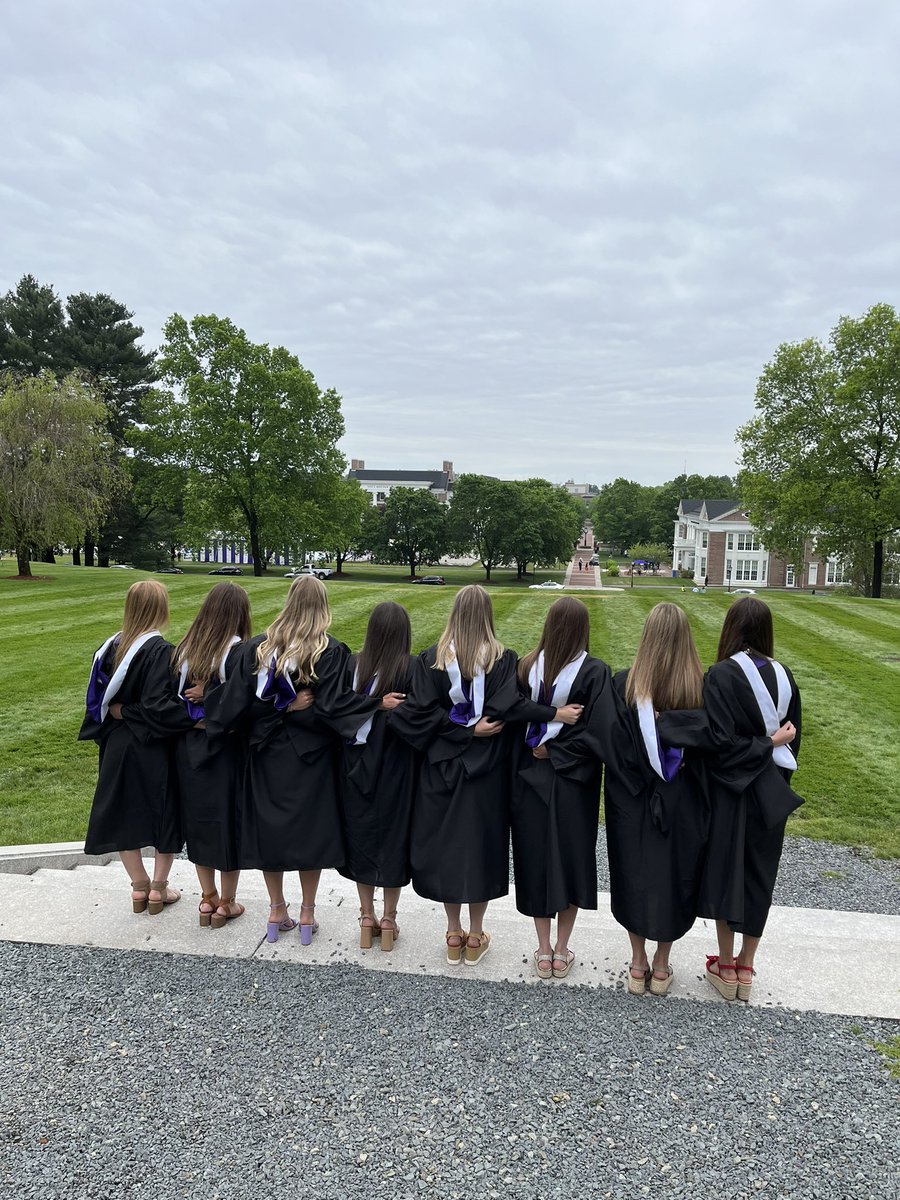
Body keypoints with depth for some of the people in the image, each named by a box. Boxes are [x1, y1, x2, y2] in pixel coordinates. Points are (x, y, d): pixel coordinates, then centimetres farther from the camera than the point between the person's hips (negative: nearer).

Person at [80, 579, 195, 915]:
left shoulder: (112, 647, 2)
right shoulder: (160, 651, -19)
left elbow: (100, 698, 7)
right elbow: (158, 706, -27)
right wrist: (196, 719, -22)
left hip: (117, 746, 6)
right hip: (153, 749, -6)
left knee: (125, 815, 16)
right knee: (166, 814, 12)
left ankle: (139, 886, 25)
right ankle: (158, 888, 19)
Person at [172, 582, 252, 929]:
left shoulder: (184, 649, -1)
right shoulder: (239, 653, -18)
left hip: (189, 748, 5)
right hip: (227, 750, -5)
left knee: (200, 818, 17)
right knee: (229, 821, 9)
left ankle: (208, 897, 28)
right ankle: (226, 903, 20)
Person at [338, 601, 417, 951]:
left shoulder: (352, 666, -9)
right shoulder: (412, 669, -16)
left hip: (356, 764, 2)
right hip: (396, 767, -2)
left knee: (361, 835, 15)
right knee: (393, 836, 12)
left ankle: (367, 918, 24)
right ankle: (388, 920, 22)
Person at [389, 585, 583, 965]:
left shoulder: (430, 658, -4)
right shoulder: (503, 659, -10)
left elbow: (422, 708, -14)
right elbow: (510, 704, -24)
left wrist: (465, 728, -11)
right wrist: (555, 713, -22)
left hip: (442, 767, 1)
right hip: (487, 770, -1)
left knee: (445, 840, 12)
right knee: (481, 841, 10)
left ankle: (454, 934, 23)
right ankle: (475, 937, 21)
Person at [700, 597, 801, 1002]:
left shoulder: (719, 676, -18)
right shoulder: (783, 676, -2)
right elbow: (793, 737, 5)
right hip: (771, 795, 5)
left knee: (725, 872, 10)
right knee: (758, 876, 15)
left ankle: (725, 967, 21)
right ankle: (746, 967, 26)